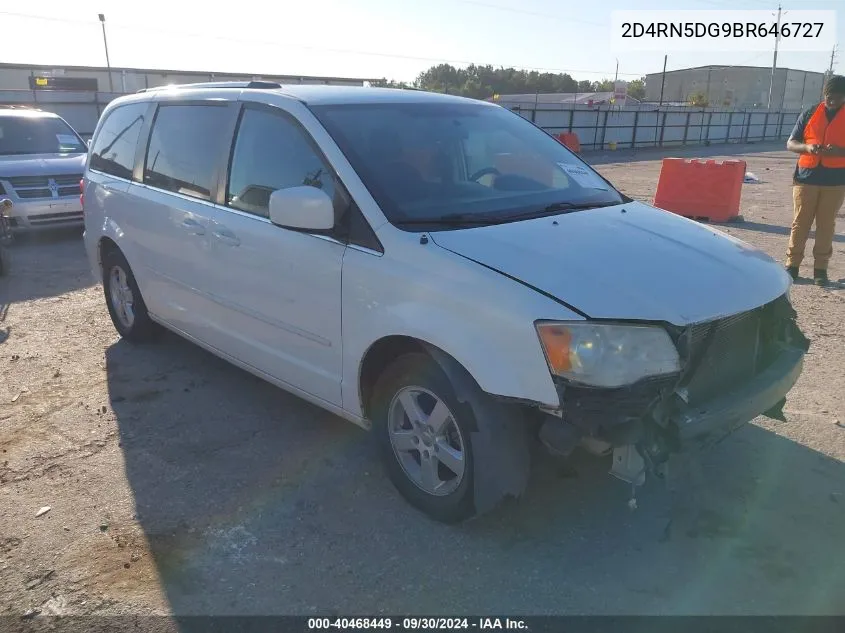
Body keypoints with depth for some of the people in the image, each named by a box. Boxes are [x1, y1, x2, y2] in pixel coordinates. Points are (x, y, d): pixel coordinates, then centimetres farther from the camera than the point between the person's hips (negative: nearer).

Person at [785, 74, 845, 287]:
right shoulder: (810, 114, 6)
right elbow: (790, 144, 6)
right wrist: (807, 147, -14)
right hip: (806, 176, 0)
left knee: (826, 224, 3)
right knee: (800, 222, 2)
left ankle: (820, 268, 10)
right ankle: (792, 264, 10)